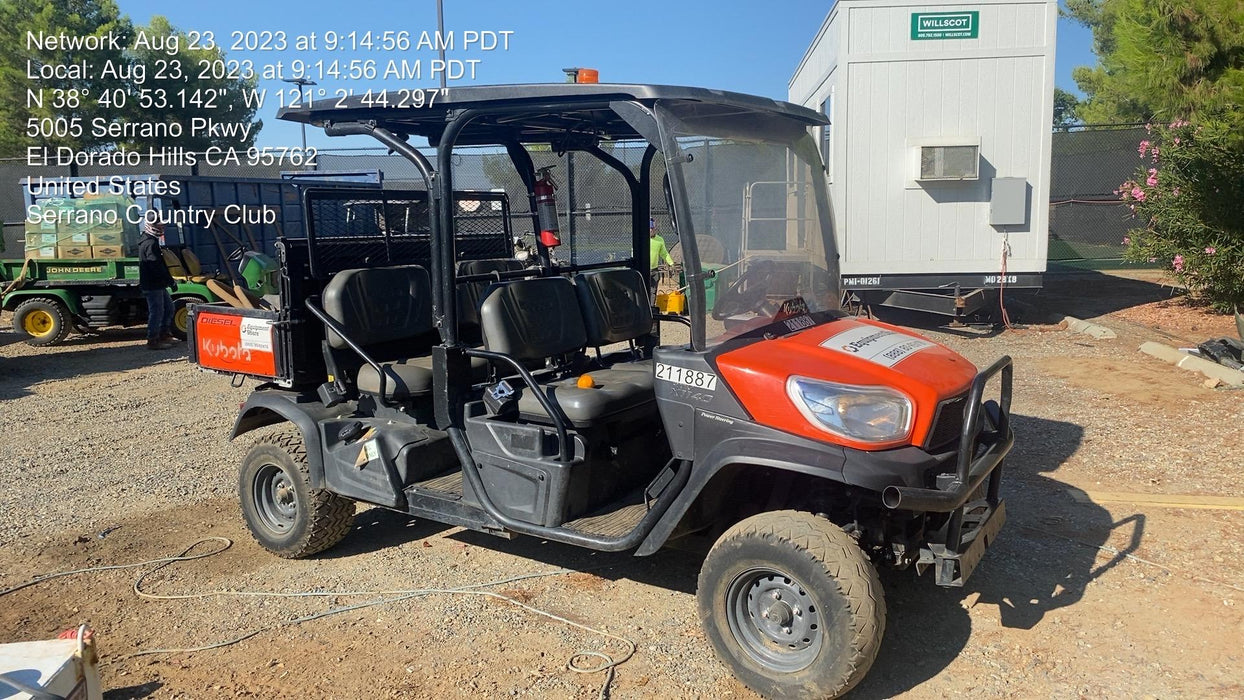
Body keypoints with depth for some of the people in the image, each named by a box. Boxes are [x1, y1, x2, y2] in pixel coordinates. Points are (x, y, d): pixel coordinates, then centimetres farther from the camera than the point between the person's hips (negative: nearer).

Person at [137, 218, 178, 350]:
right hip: (153, 285, -11)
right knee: (157, 312, -5)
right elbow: (157, 266, -23)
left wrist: (169, 280, 20)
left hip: (157, 284, 11)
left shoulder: (146, 241, 17)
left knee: (168, 308, 18)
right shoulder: (151, 243, -18)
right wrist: (171, 281, -18)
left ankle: (164, 335, 25)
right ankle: (152, 341, 1)